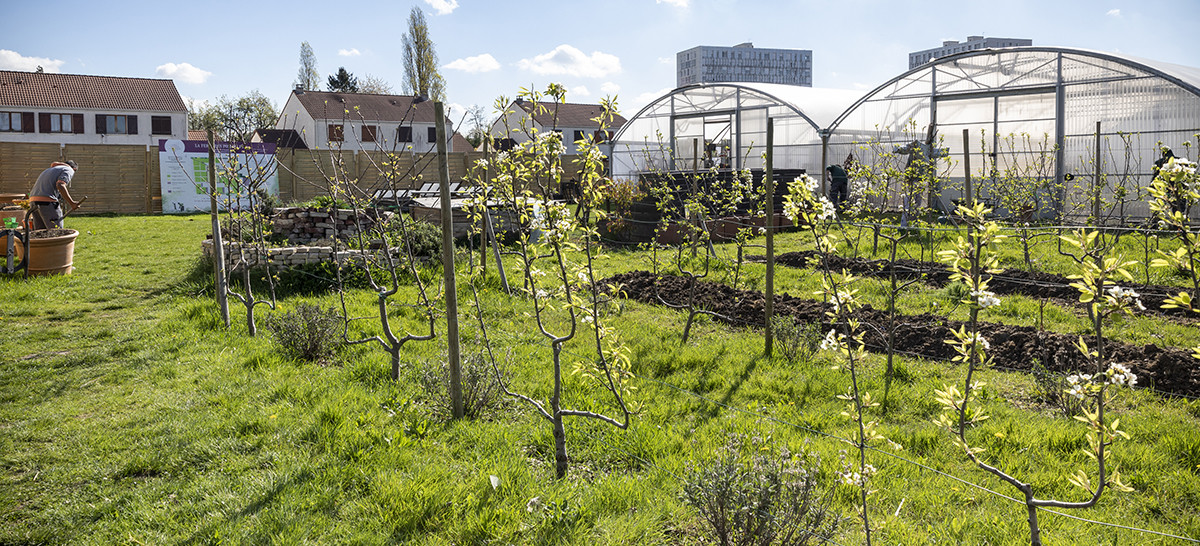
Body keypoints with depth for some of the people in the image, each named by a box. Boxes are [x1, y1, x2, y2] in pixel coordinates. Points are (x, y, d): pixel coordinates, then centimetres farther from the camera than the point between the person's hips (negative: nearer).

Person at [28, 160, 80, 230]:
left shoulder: (49, 170, 33)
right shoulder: (69, 170, 6)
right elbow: (60, 185, -13)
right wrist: (72, 203, -16)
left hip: (34, 201, 8)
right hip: (47, 202, -8)